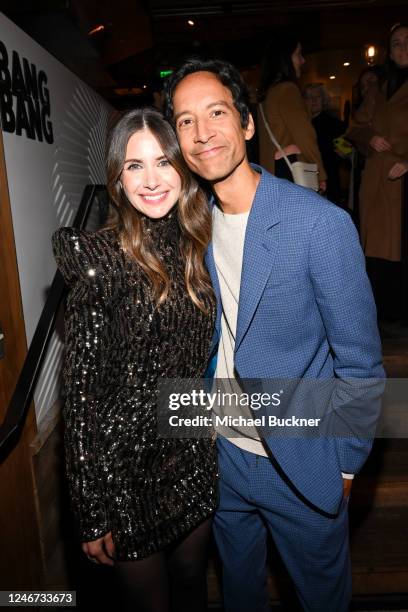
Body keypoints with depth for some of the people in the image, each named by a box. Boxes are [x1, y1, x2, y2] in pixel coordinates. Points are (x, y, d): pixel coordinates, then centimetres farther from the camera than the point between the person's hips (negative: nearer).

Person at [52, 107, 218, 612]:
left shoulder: (197, 246, -1)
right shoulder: (99, 258, -17)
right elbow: (82, 388, -16)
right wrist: (91, 511, -12)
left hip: (194, 459, 5)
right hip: (125, 469, -4)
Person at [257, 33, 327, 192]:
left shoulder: (267, 92, 17)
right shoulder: (288, 89, -8)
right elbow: (304, 134, -11)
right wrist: (321, 174, -3)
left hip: (272, 169, 9)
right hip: (291, 168, -9)